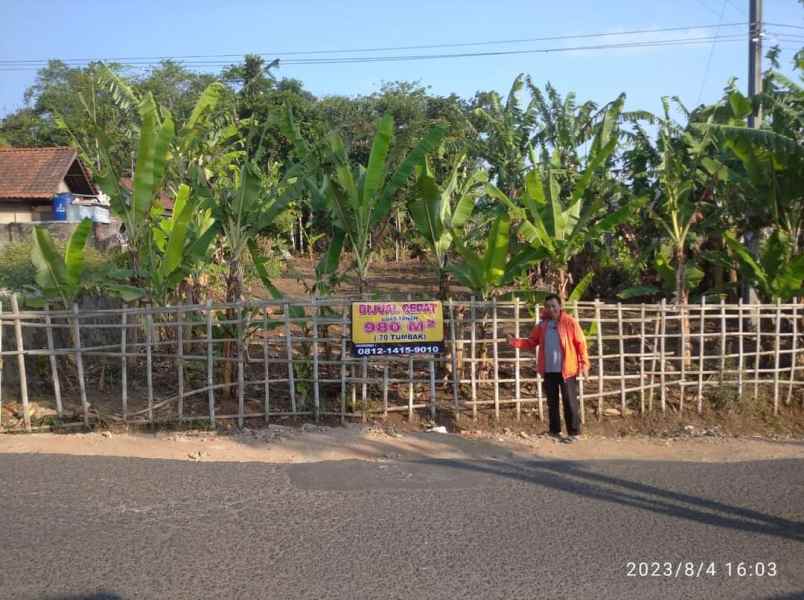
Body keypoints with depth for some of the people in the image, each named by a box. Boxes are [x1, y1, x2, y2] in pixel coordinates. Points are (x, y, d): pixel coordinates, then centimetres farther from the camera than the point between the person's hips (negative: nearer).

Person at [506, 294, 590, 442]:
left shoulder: (570, 322, -7)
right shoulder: (542, 325, 7)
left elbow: (581, 343, -6)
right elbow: (531, 342, 9)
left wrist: (584, 364, -11)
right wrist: (514, 341, -5)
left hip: (567, 369, -5)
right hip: (548, 370, 5)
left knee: (570, 401, 0)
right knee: (552, 402, 13)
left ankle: (574, 432, 8)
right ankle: (555, 431, 24)